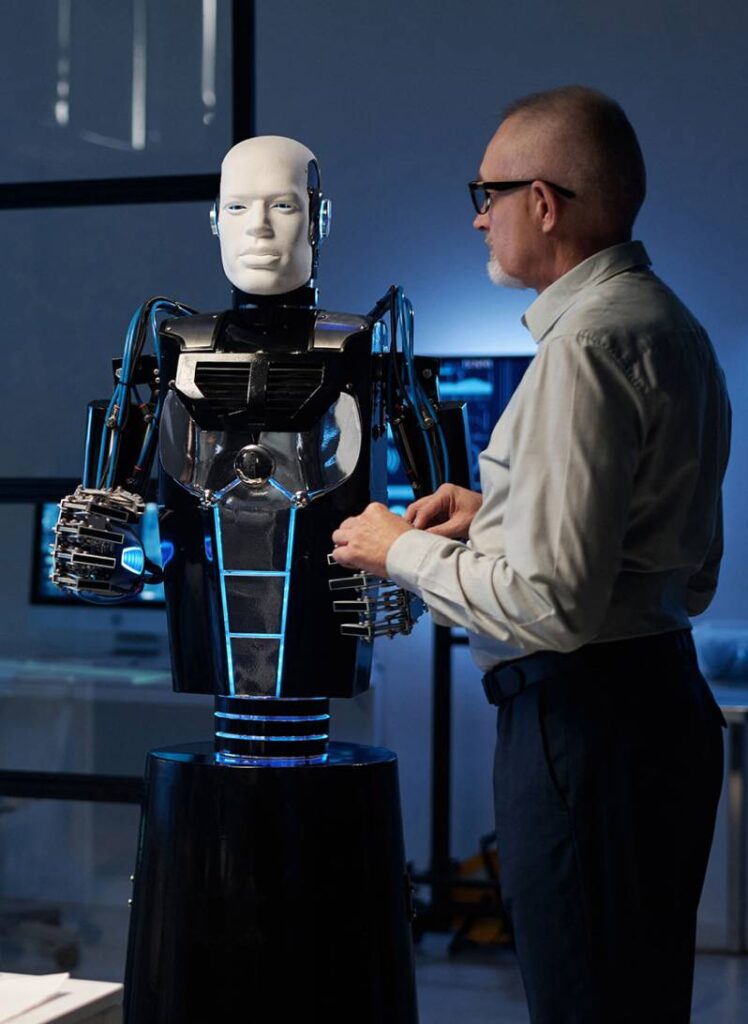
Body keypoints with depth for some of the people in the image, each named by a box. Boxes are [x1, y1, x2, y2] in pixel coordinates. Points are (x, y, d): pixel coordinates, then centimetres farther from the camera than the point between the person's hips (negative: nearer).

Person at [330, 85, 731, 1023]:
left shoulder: (583, 348, -17)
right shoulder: (669, 326, 15)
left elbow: (553, 604, -23)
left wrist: (404, 550, -6)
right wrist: (499, 516, 15)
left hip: (584, 726, -11)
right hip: (662, 699, 11)